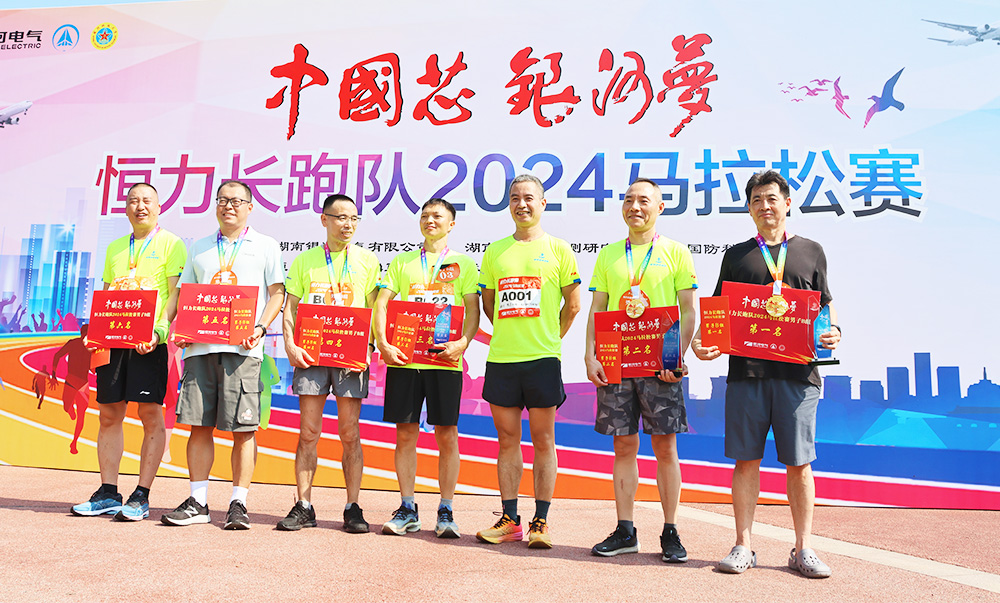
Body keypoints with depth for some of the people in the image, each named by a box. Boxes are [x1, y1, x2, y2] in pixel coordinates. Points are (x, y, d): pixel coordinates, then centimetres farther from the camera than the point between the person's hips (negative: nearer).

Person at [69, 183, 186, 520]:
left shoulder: (170, 244, 3)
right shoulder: (114, 248, 20)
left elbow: (177, 294, -5)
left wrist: (159, 330, -19)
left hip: (151, 341, -6)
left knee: (151, 415, -4)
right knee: (109, 414, 6)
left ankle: (141, 497, 2)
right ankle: (108, 494, 15)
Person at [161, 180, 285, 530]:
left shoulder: (264, 246, 9)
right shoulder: (200, 248, 20)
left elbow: (277, 293, 5)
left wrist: (261, 328, -11)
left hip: (241, 347, -4)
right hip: (199, 346, 4)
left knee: (243, 428, -4)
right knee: (199, 424, 4)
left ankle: (238, 504, 4)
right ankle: (198, 503, 13)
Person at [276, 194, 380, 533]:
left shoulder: (367, 260, 9)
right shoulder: (305, 261, 12)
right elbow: (290, 308, 10)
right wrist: (290, 345, -5)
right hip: (311, 353, 1)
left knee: (350, 433, 1)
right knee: (308, 432, 1)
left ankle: (353, 509, 8)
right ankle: (304, 507, 10)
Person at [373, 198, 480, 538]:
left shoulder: (463, 264, 11)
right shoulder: (401, 262, 15)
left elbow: (473, 310, 4)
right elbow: (381, 304, 8)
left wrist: (462, 342, -14)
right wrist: (382, 343, -7)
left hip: (445, 360, -1)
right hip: (403, 358, 2)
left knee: (447, 435, 0)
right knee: (405, 433, 4)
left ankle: (445, 512, 10)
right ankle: (407, 510, 15)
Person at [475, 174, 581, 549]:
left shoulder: (558, 249, 3)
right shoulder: (495, 251, 12)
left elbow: (573, 304, 5)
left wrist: (548, 338, 6)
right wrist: (511, 333, 12)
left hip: (543, 358, -3)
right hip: (501, 358, 3)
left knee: (543, 440, 3)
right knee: (507, 439, 8)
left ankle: (541, 522, 12)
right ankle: (509, 520, 17)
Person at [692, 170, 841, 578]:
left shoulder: (811, 251, 15)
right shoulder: (736, 255, 14)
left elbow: (825, 305, 17)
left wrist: (833, 331, -4)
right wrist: (701, 342, -6)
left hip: (797, 371, 0)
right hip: (746, 368, 0)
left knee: (798, 462, 4)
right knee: (746, 459, 3)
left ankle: (802, 549, 16)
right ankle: (743, 547, 12)